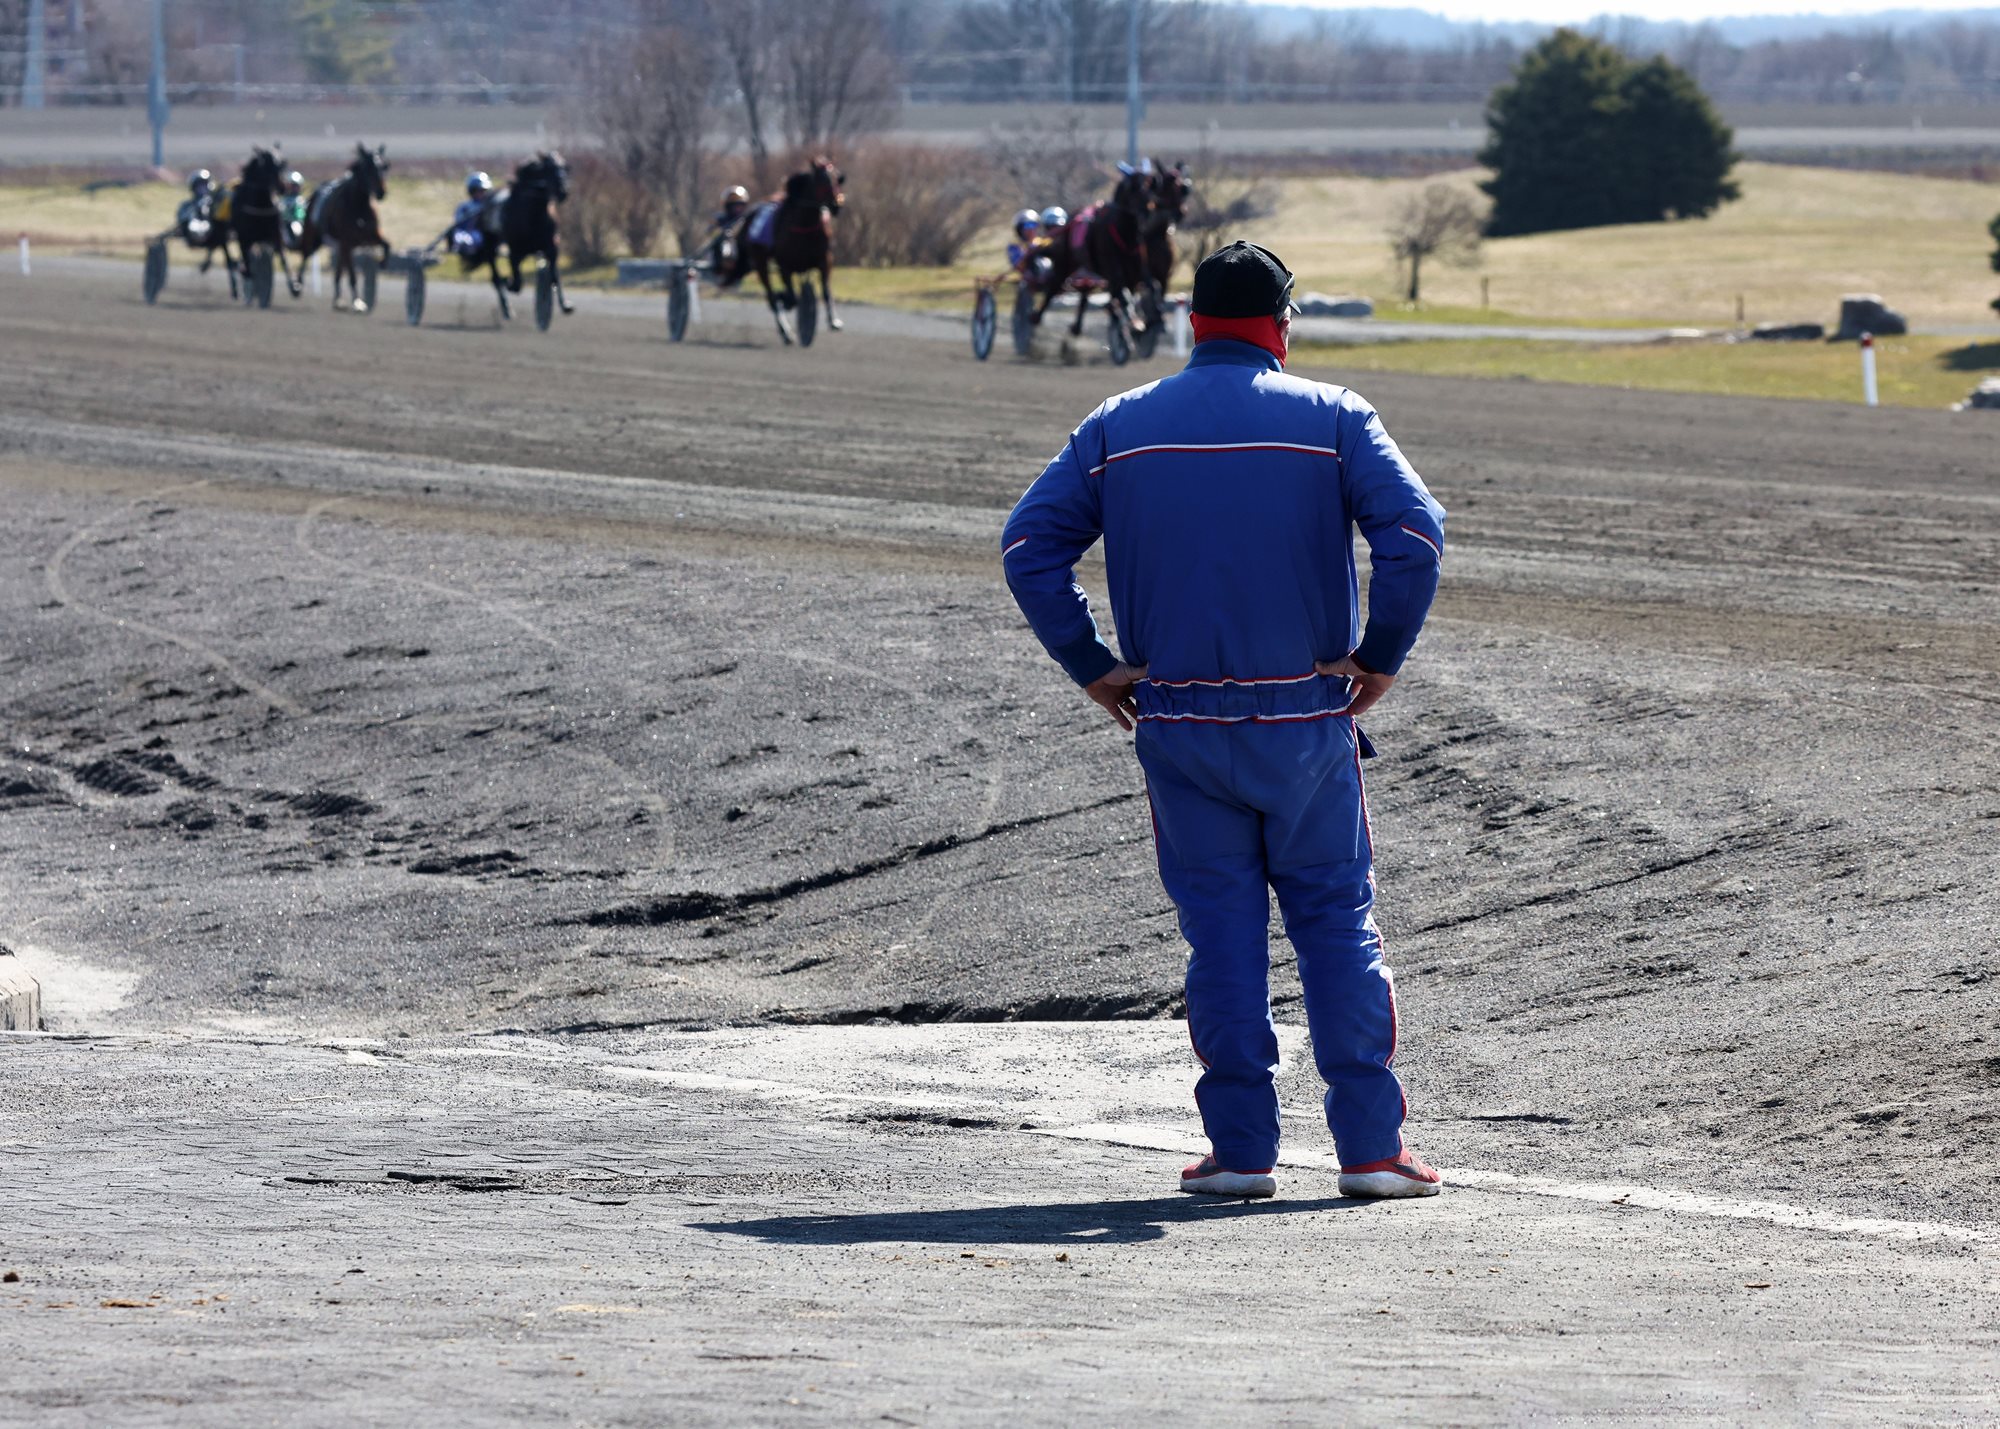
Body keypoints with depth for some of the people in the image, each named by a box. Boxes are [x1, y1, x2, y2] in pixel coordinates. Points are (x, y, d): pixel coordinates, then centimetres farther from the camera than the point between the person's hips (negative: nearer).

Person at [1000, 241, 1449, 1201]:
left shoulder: (1119, 428, 5)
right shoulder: (1331, 418, -1)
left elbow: (1029, 546, -1)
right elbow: (1414, 532, -14)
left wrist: (1092, 667, 2)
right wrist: (1380, 656, -5)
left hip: (1177, 724, 1)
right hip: (1306, 718, -1)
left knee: (1219, 929, 7)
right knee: (1337, 921, 6)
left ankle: (1240, 1146, 3)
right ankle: (1370, 1145, 1)